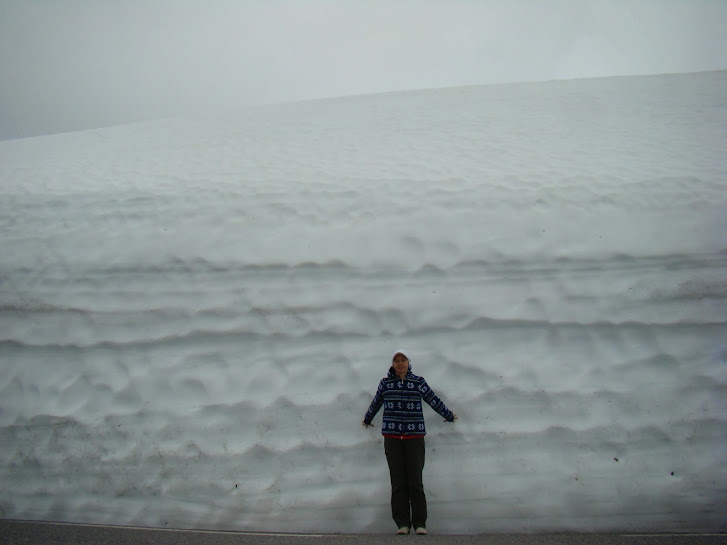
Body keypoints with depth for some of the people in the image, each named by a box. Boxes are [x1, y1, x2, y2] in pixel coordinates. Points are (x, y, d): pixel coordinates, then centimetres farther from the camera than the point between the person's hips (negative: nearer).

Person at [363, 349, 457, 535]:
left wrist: (449, 416, 28)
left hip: (414, 436, -1)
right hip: (392, 437, 1)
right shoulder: (386, 383, 9)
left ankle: (420, 523, 5)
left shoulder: (418, 382, 6)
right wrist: (368, 419, 38)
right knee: (398, 482, 0)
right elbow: (376, 403, 24)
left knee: (415, 481, -5)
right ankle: (402, 523, 7)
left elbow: (434, 401, 18)